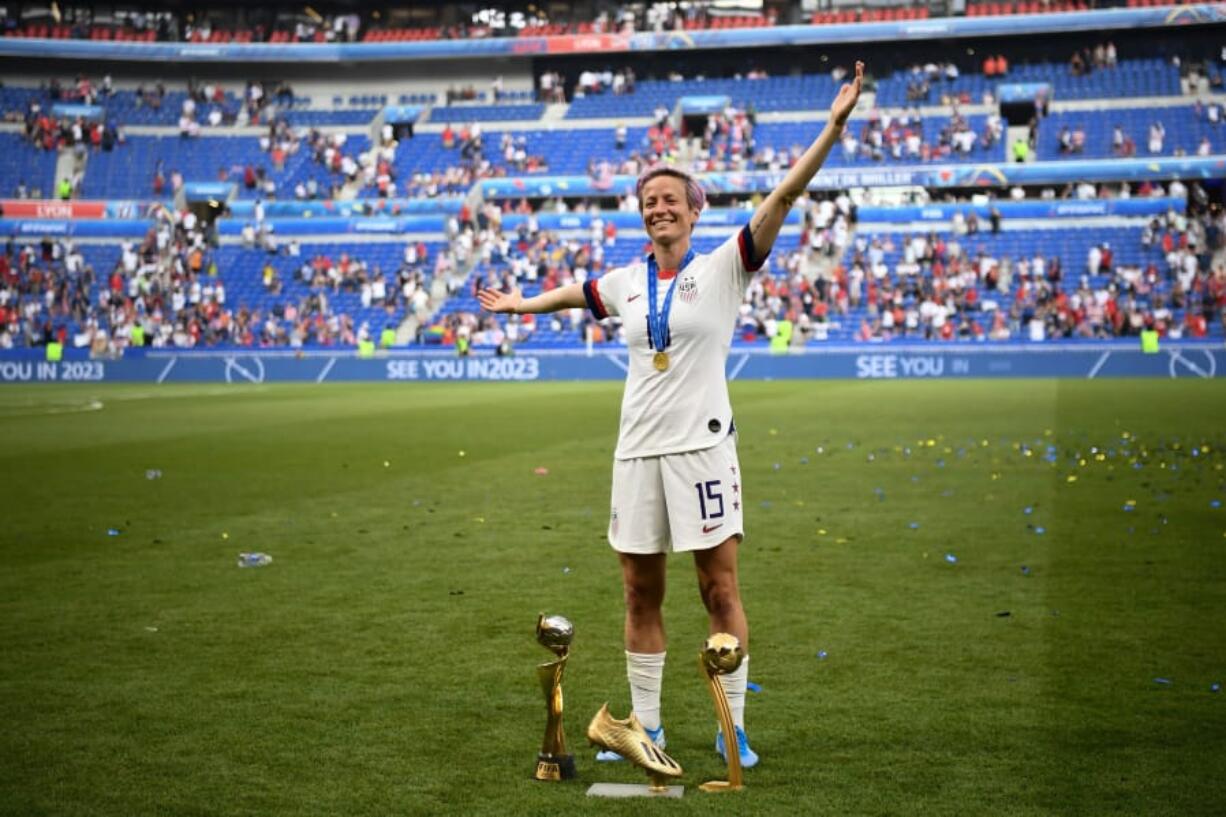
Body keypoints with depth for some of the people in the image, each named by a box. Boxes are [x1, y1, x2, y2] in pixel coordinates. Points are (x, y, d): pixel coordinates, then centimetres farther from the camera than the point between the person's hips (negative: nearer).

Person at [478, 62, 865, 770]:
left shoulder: (722, 268, -2)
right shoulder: (626, 281, 11)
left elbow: (784, 196, -11)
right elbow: (575, 293, 33)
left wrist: (833, 127, -20)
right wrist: (521, 305, 48)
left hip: (702, 446, -4)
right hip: (637, 450, 4)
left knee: (721, 588, -1)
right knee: (641, 593, 9)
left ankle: (733, 725, 10)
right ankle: (646, 725, 20)